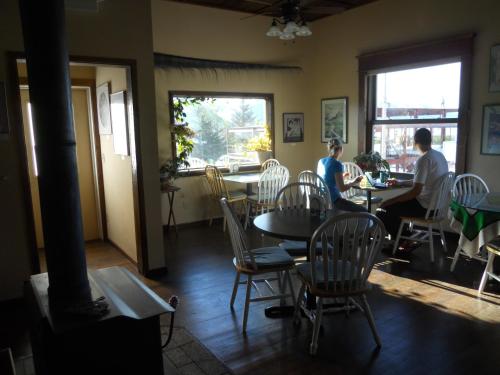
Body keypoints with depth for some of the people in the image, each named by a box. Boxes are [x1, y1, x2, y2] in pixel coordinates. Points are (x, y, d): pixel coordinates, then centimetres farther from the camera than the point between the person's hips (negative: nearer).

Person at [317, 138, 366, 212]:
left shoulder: (321, 161, 6)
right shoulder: (337, 164, -17)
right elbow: (342, 189, -18)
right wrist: (353, 182, 0)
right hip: (333, 200, -9)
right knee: (363, 211, 1)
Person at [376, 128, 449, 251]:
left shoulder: (423, 160, -21)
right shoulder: (440, 156, 8)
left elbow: (416, 191, -25)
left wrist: (389, 201, -17)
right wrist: (400, 183, 26)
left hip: (425, 207, -10)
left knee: (383, 210, -3)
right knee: (396, 204, 24)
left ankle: (405, 243, 9)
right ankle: (403, 239, 23)